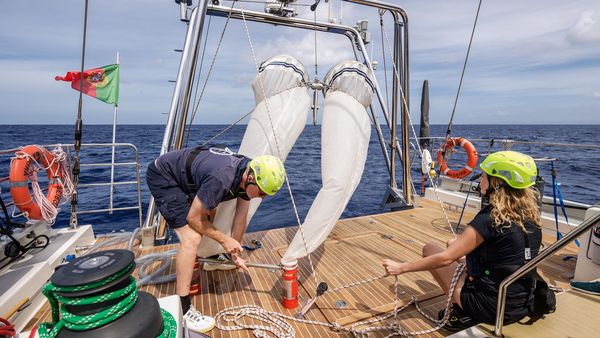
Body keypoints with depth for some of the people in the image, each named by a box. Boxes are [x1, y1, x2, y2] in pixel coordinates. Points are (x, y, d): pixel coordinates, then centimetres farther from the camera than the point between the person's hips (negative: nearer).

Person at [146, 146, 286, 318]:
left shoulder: (247, 175, -12)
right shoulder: (222, 178, -38)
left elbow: (240, 217, 1)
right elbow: (193, 218, -23)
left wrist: (235, 253, 10)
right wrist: (224, 239, -13)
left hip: (184, 175, 9)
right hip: (162, 176, -9)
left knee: (210, 214, 24)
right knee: (192, 238, -19)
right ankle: (182, 310, -8)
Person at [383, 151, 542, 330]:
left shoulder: (489, 219, -23)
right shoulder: (531, 215, -3)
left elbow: (445, 258, -22)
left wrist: (401, 267, -14)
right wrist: (465, 244, 22)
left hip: (491, 309, -7)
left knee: (429, 248, 5)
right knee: (452, 243, 20)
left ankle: (462, 311, 5)